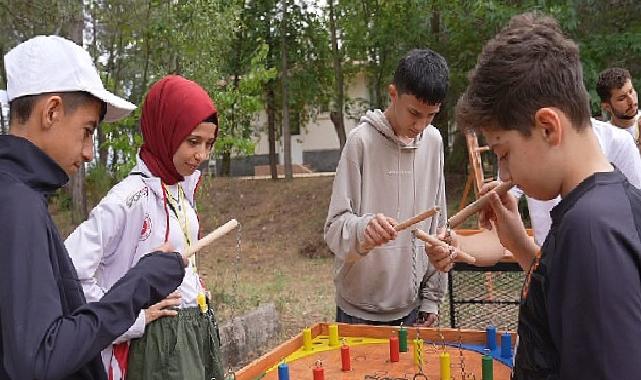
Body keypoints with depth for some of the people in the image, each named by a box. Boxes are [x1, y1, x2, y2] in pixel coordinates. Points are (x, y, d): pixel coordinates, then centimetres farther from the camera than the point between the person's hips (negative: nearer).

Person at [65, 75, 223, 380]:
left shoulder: (184, 185, 3)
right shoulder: (132, 197, -21)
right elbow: (70, 271, -29)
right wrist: (133, 319, -19)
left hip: (198, 328, 8)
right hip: (160, 340, -8)